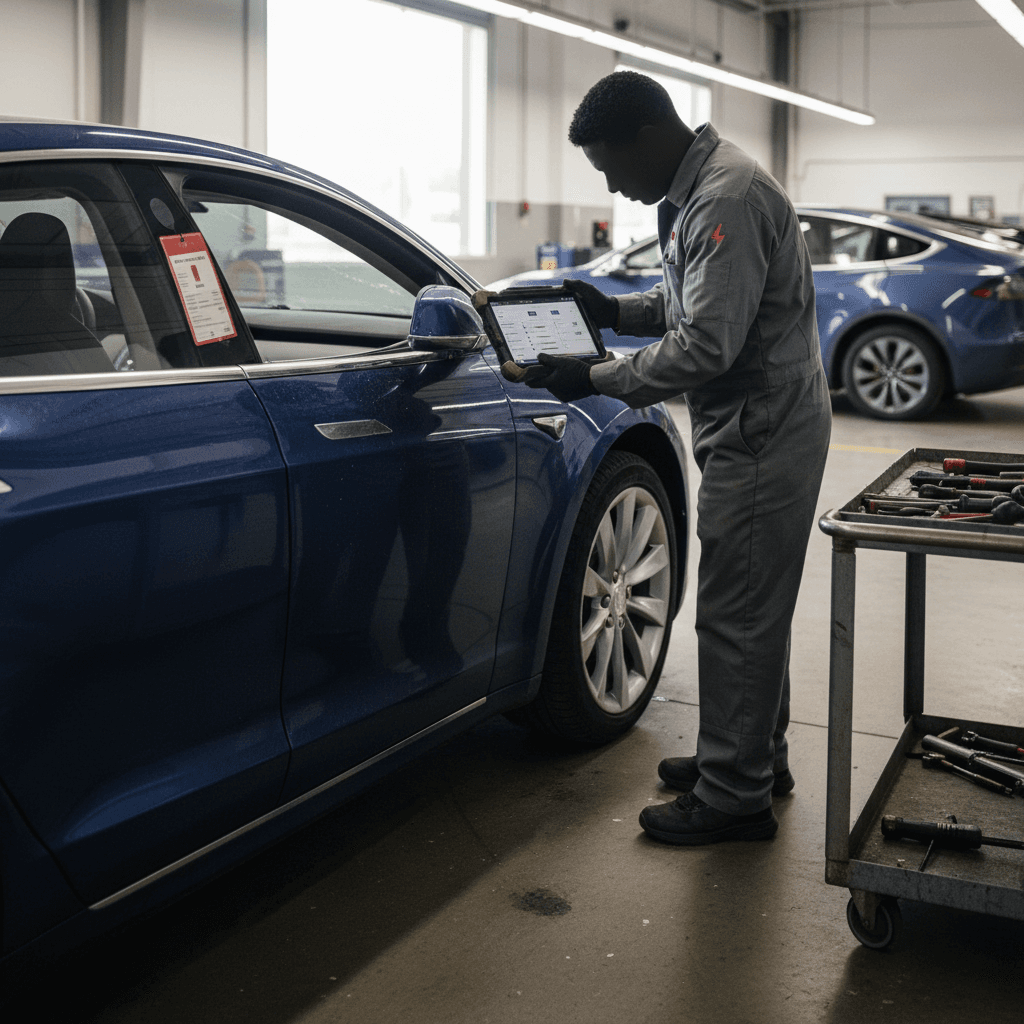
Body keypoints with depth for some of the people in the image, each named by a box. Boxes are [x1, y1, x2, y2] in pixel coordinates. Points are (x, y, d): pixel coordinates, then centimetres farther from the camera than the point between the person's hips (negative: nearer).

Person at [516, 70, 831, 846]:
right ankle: (757, 757, 33)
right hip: (757, 430, 11)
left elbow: (705, 346, -27)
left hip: (763, 433, -11)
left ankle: (735, 797, 7)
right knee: (753, 609, 19)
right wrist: (614, 310, 8)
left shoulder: (729, 201, -22)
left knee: (736, 616, -4)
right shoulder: (696, 191, 11)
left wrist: (596, 380, -20)